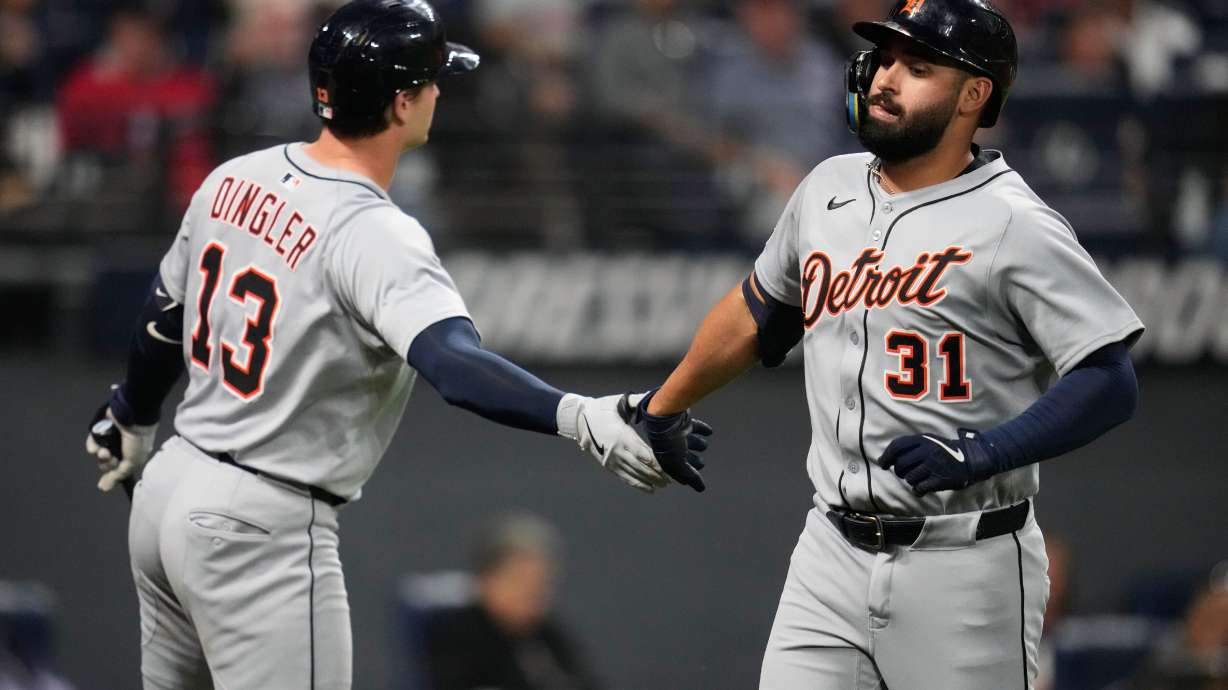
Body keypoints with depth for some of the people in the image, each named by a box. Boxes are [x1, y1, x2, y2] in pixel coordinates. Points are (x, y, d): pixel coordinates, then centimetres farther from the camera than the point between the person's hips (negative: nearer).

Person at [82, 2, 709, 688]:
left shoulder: (236, 178, 3)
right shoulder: (373, 233, -21)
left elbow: (164, 317, 18)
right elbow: (451, 360, -38)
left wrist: (134, 420, 36)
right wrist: (579, 416, -52)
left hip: (167, 493, 9)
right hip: (261, 531, -9)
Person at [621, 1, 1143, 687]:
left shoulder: (1014, 226, -11)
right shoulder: (829, 188, 10)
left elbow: (1111, 384, -17)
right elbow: (758, 310, 27)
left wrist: (977, 455, -26)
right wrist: (662, 410, 35)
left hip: (963, 571, -5)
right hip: (833, 555, 6)